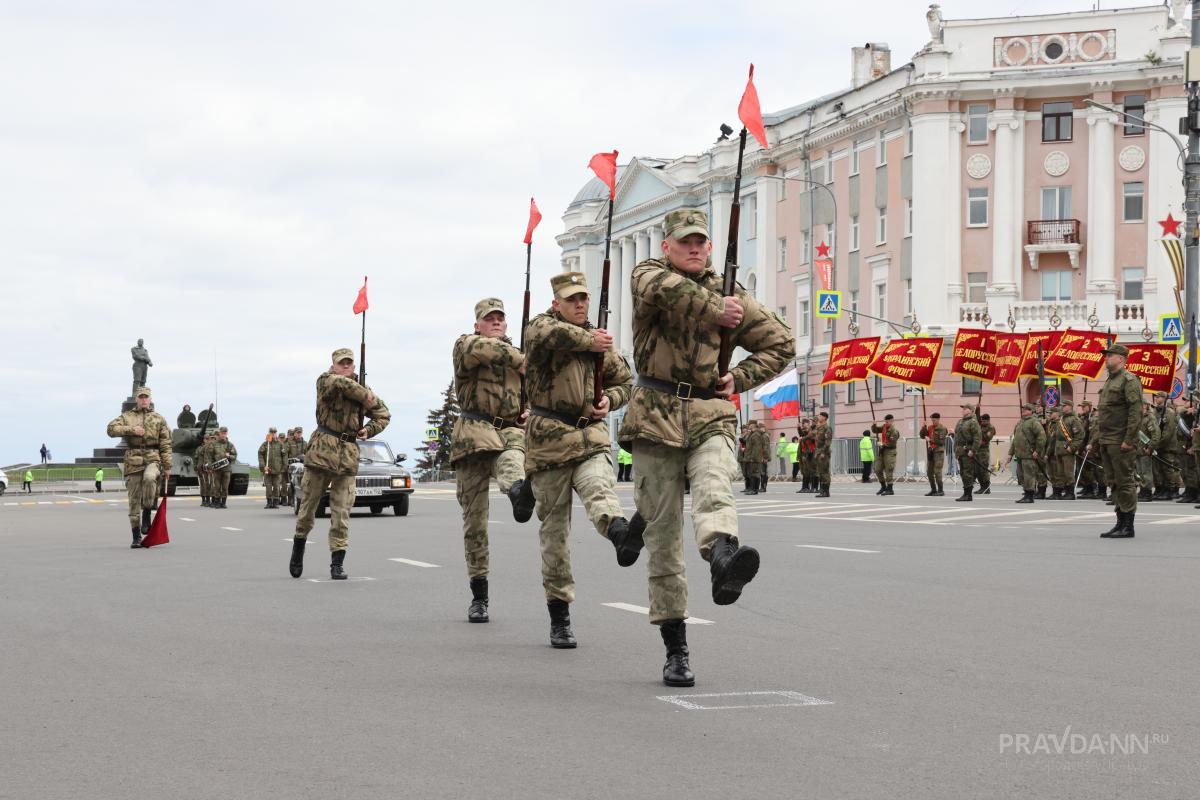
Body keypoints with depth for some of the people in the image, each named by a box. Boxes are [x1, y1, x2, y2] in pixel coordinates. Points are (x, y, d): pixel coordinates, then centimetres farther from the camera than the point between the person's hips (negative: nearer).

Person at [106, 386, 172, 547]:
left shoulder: (159, 419, 11)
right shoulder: (126, 417, 11)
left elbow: (166, 445, 9)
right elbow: (111, 429, -6)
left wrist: (167, 467, 2)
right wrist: (131, 429, -16)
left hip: (153, 459, -1)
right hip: (133, 461, 1)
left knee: (149, 478, -35)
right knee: (134, 500, 0)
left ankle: (147, 515, -18)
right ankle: (136, 537, 9)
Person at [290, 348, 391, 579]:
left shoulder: (361, 387, 13)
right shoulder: (325, 380, 1)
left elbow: (383, 414, 23)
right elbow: (340, 384, -24)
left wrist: (369, 430, 5)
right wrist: (365, 396, -14)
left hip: (348, 455, 2)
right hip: (322, 449, -2)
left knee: (341, 511, -1)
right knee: (309, 502, 5)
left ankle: (337, 563, 1)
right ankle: (299, 546, 26)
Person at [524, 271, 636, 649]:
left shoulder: (600, 341, 14)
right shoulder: (541, 325, 1)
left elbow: (624, 381, 25)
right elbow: (547, 334, -26)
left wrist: (609, 400, 4)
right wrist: (588, 340, -17)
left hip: (591, 437, 2)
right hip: (549, 439, -2)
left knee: (599, 489, -31)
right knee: (555, 530, 2)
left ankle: (623, 534, -63)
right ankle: (559, 618, 9)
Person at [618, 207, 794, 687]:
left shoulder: (727, 293, 13)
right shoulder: (648, 274, 5)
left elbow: (781, 344, 20)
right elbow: (666, 290, -22)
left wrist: (740, 379, 6)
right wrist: (716, 310, -14)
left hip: (710, 417, 1)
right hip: (656, 417, -1)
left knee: (714, 491, -30)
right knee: (663, 533, 0)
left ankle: (723, 562, -62)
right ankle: (676, 650, 6)